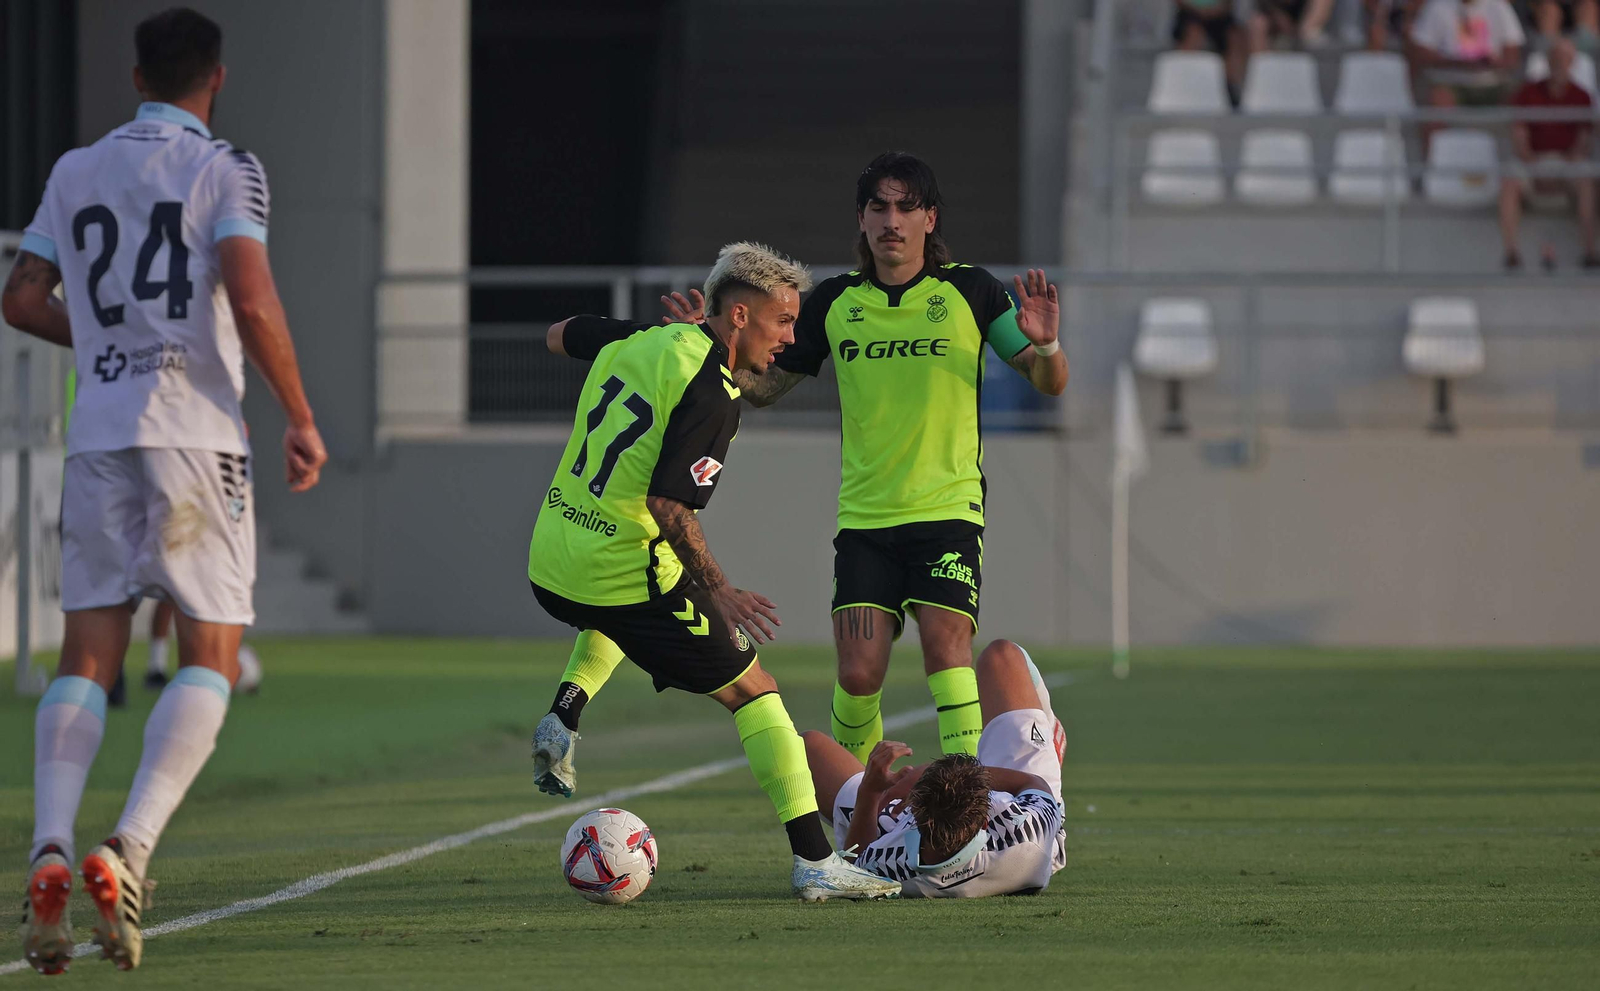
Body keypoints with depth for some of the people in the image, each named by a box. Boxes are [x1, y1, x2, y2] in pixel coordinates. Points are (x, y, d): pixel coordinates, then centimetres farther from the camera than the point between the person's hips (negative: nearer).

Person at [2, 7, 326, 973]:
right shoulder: (225, 170, -2)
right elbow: (253, 304, -13)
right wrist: (302, 421, -5)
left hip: (98, 436, 4)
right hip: (198, 431, -4)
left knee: (88, 655, 4)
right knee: (211, 657, 1)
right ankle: (132, 847, -18)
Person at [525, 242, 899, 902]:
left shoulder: (634, 340, 5)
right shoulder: (710, 396, -18)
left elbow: (558, 337, 26)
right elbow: (668, 505, -25)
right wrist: (718, 591, -17)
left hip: (549, 567, 8)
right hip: (628, 571, -8)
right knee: (752, 692, 4)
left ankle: (561, 720, 21)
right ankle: (814, 862, -2)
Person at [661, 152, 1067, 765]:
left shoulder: (969, 291, 1)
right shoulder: (834, 302, 7)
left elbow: (1049, 383, 3)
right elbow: (763, 388, 16)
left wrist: (1044, 346, -20)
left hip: (948, 510, -2)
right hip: (863, 517, 2)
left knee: (946, 646, -20)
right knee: (859, 673, -7)